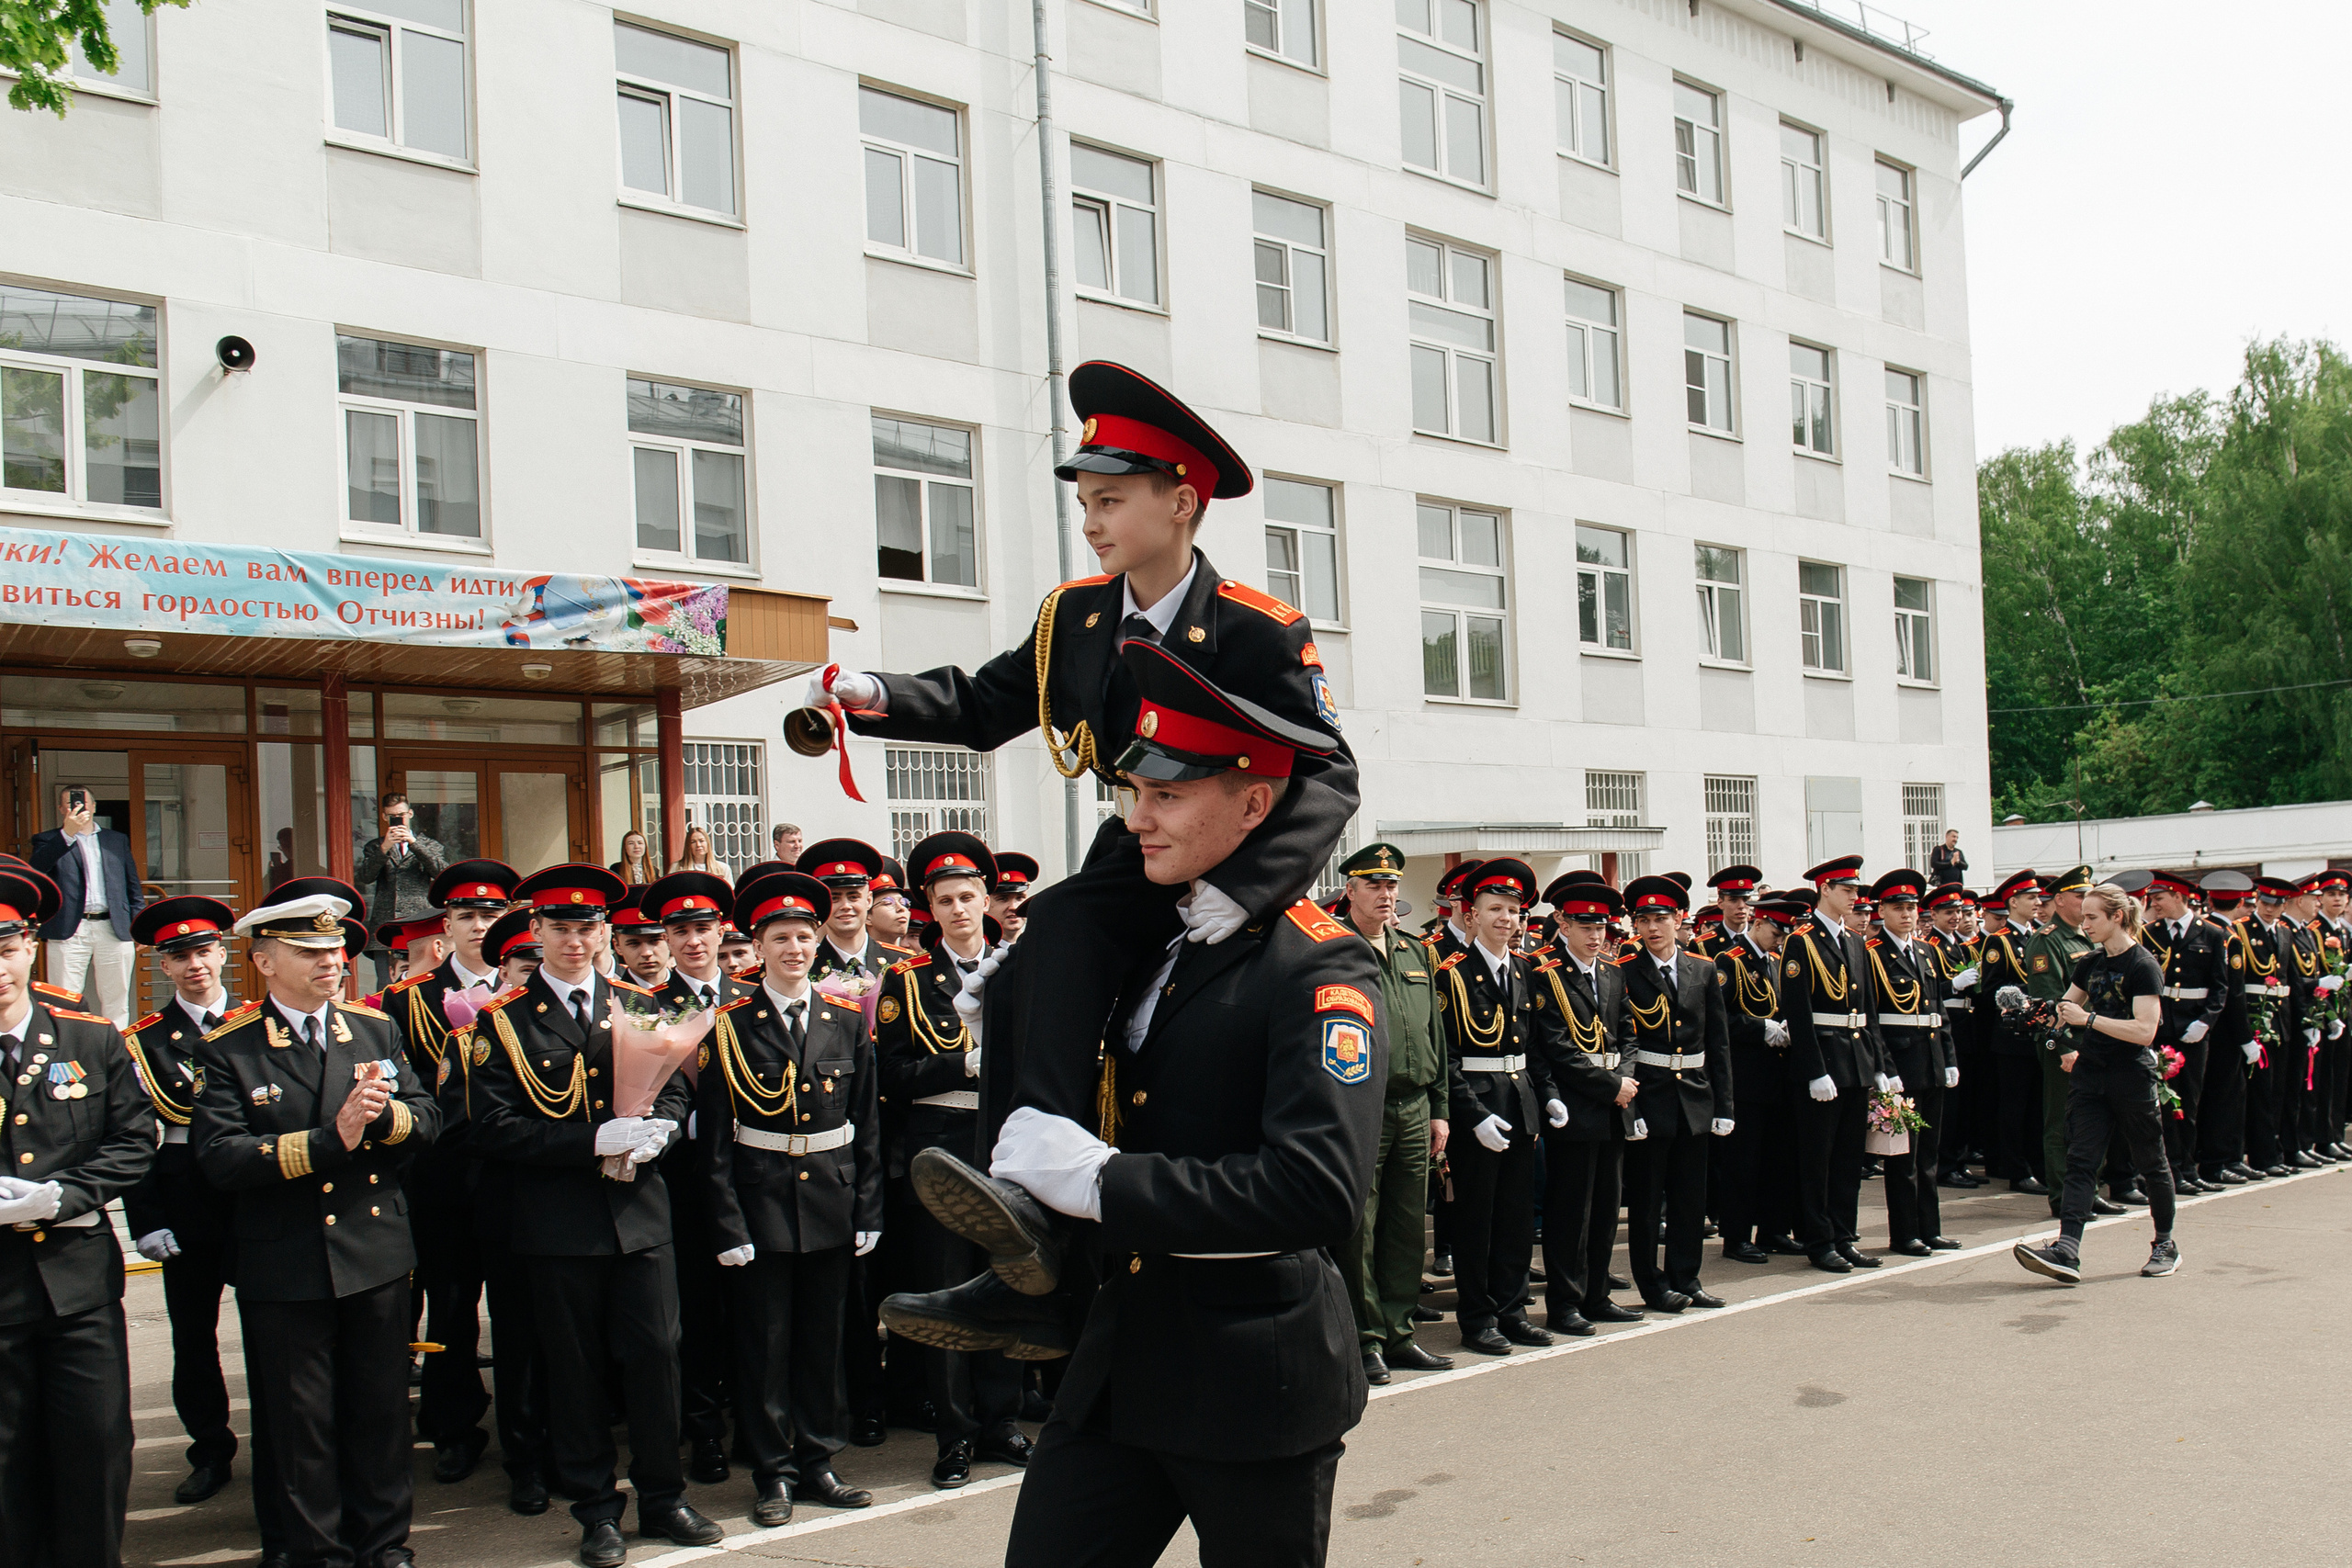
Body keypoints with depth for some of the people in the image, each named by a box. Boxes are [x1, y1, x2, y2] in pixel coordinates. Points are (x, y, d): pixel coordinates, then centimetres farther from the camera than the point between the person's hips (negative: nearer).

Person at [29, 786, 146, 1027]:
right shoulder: (49, 840, 10)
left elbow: (133, 886, 18)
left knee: (116, 1005, 4)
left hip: (115, 930, 2)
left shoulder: (118, 840, 19)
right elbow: (37, 867, -13)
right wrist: (67, 833, -23)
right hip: (69, 932, -2)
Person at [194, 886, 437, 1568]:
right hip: (283, 1270, -3)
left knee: (380, 1410, 14)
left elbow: (426, 1118, 2)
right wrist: (330, 1140, -24)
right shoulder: (229, 1048, -7)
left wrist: (382, 1113, -20)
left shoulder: (377, 1029, 6)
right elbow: (219, 1156, -18)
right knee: (298, 1426, 8)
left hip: (375, 1255, 3)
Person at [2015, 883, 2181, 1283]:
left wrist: (2088, 1019, -24)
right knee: (2081, 1160, -7)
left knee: (2149, 1161, 10)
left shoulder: (2143, 966, -12)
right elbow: (2069, 1007, 26)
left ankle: (2165, 1244, 29)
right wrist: (2071, 1047, 14)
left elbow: (2145, 1031, -21)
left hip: (2132, 1075, -6)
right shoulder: (2090, 963, 9)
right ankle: (2067, 1252, -17)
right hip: (2089, 1072, 6)